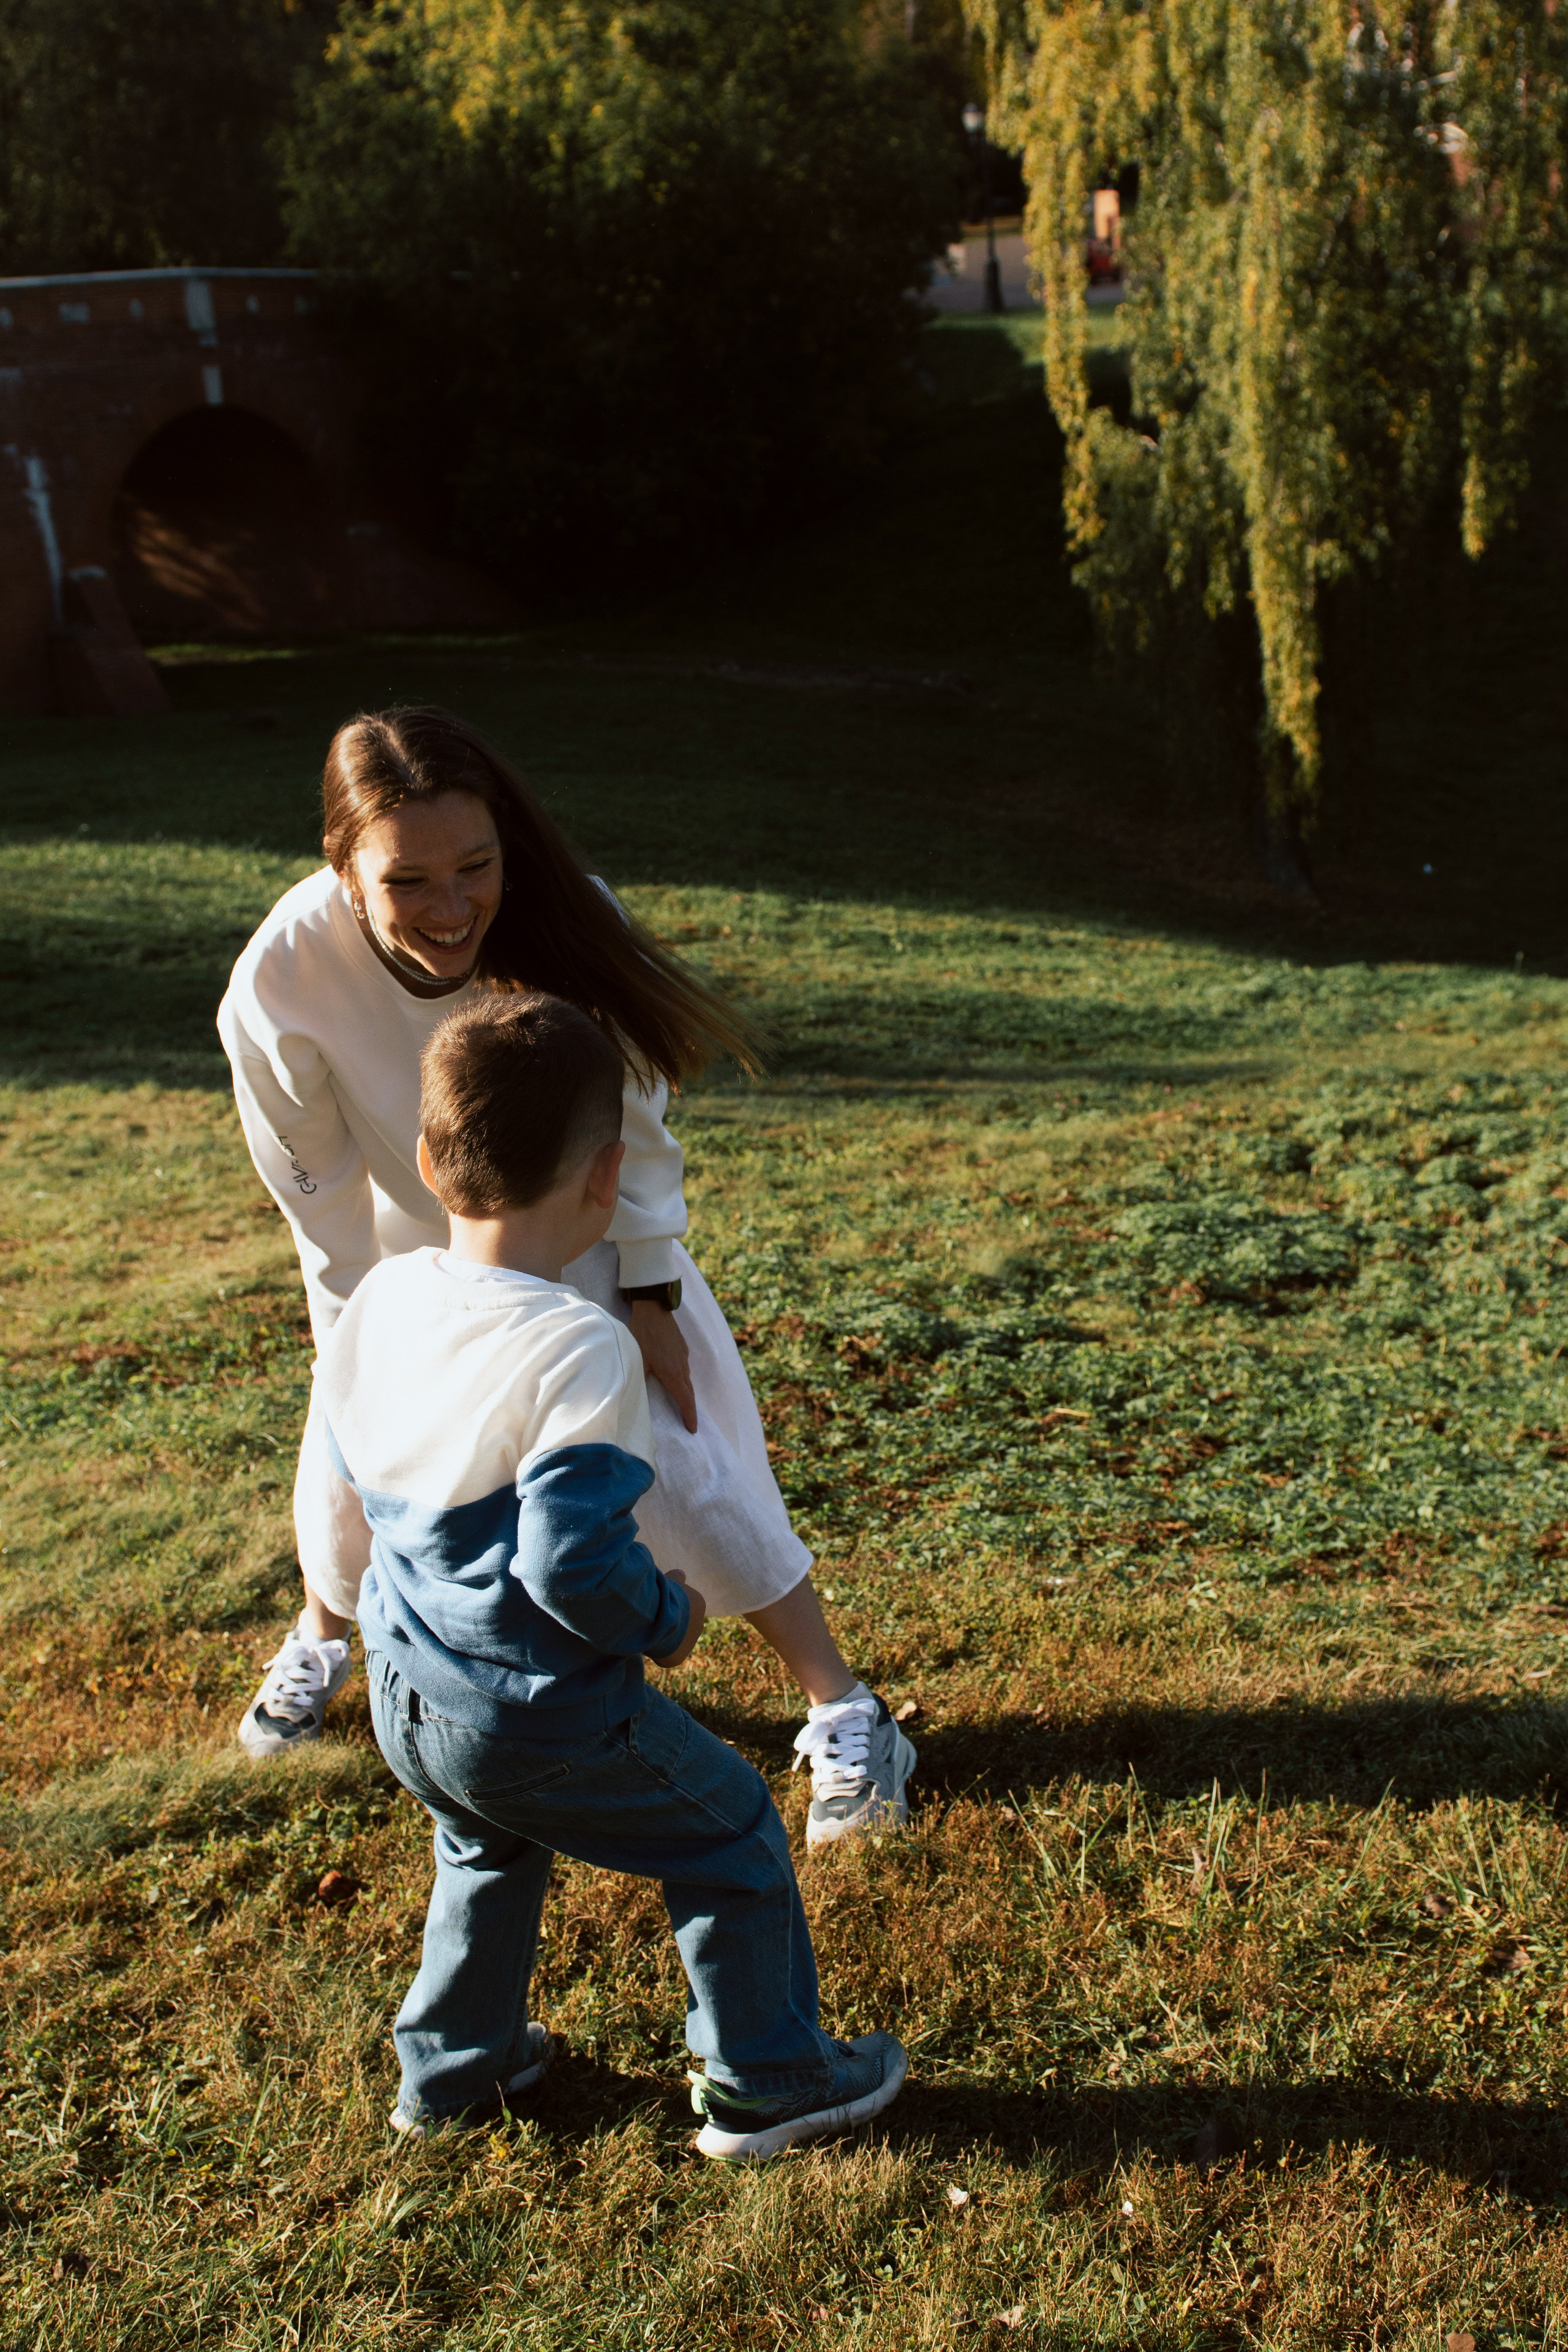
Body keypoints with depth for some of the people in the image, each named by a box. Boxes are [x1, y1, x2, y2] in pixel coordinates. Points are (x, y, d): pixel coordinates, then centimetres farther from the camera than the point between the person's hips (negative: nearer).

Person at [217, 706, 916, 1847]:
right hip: (415, 1254, 1)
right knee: (350, 1463, 12)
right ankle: (323, 1635, 49)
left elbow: (632, 1123, -15)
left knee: (680, 1467, -6)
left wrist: (648, 1297, -12)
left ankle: (845, 1713, 12)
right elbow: (320, 1192, -15)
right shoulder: (283, 982, -31)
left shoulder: (562, 924, -31)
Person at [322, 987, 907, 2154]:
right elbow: (572, 1559, -30)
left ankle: (448, 2068, 49)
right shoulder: (578, 1348, -29)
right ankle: (767, 2085, 31)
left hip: (406, 1701, 7)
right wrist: (666, 1619, -11)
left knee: (489, 1854, 35)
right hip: (542, 1718, -7)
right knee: (734, 1840, 16)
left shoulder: (381, 1299, -6)